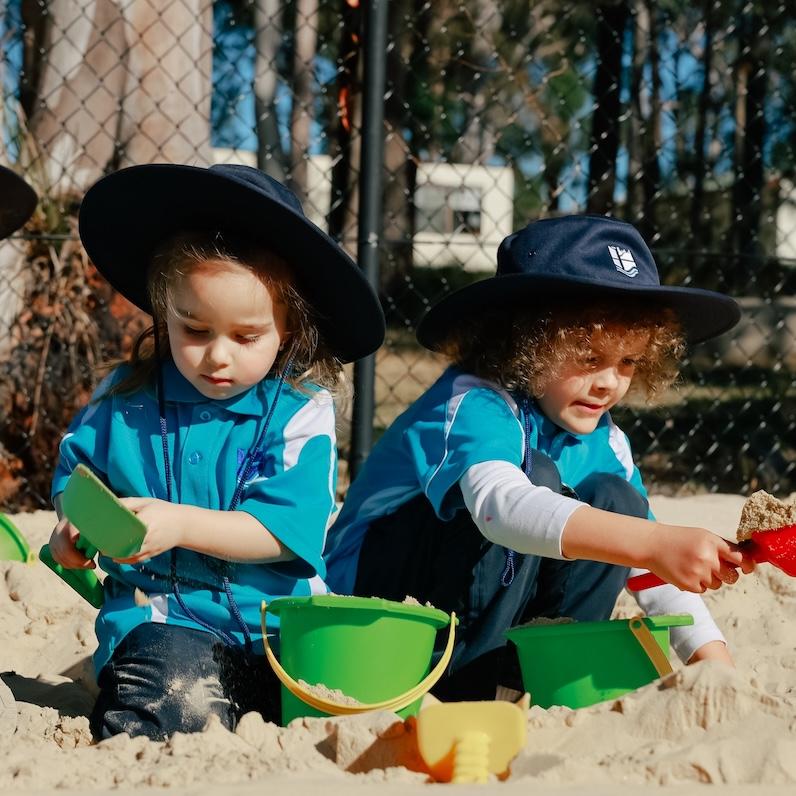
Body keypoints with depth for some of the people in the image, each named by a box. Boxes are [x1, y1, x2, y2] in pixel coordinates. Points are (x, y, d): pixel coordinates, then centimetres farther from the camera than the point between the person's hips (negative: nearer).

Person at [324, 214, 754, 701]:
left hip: (494, 626, 7)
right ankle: (462, 683, -19)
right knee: (535, 478, -27)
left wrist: (710, 653, -12)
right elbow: (499, 505, -46)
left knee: (614, 498, -8)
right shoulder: (472, 406, -24)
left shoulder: (601, 439, 0)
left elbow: (651, 563, 4)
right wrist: (653, 542, -56)